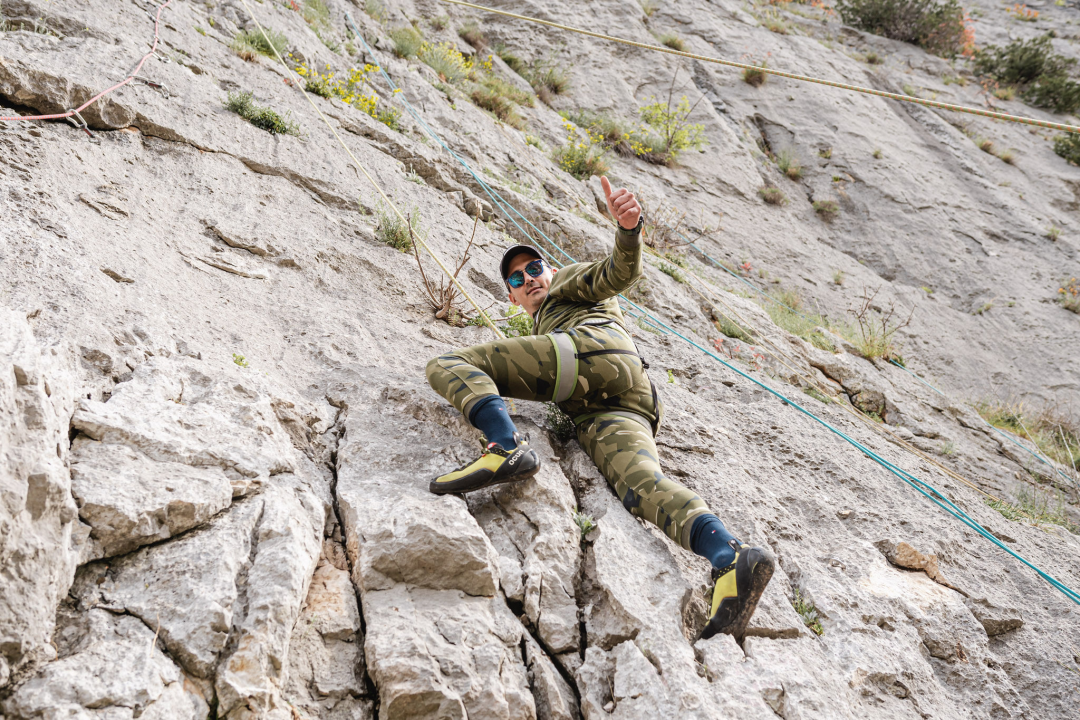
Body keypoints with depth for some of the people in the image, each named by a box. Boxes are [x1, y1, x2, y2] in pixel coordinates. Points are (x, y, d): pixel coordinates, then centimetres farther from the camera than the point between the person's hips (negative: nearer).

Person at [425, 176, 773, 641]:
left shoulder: (570, 280, 32)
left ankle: (506, 447, -40)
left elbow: (621, 273, 9)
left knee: (447, 364, -9)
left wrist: (628, 229, -13)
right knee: (641, 483, -25)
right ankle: (730, 560, -53)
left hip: (594, 348, -6)